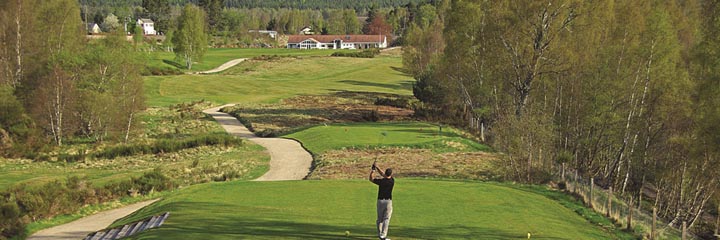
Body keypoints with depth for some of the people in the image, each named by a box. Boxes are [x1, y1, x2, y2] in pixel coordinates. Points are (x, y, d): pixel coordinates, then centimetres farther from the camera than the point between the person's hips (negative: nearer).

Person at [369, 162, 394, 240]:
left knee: (379, 218, 14)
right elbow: (383, 174, 11)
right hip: (388, 201, -1)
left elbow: (371, 179, 7)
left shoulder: (381, 181, -11)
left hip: (380, 201, 1)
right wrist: (377, 167, 15)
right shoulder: (392, 181, -4)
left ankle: (379, 234, 23)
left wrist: (372, 171, 19)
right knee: (386, 219, -4)